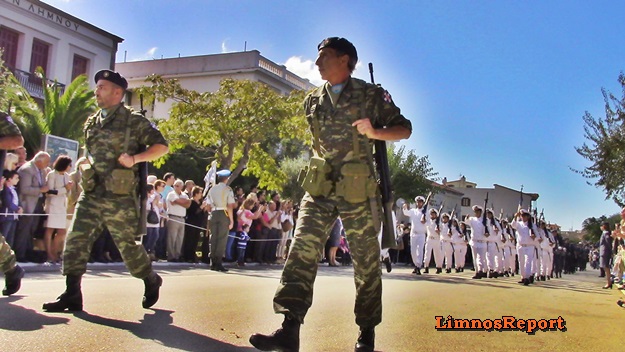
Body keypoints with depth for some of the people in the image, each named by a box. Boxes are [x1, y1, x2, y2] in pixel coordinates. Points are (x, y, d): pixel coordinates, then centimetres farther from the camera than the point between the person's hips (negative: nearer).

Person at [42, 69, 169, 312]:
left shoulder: (133, 121, -5)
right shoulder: (91, 123, 15)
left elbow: (162, 146, -8)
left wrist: (135, 158, -20)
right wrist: (87, 169, 14)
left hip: (119, 198, -6)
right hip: (90, 194, 6)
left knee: (128, 245, 4)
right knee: (75, 241, -4)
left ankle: (151, 281, 27)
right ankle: (72, 295, 0)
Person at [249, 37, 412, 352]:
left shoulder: (371, 95, 1)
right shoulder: (313, 101, 14)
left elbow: (404, 129, 1)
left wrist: (374, 132, -17)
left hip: (358, 191, -3)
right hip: (319, 189, 4)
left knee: (366, 261, 5)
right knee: (302, 251, -12)